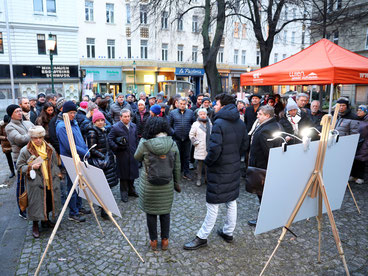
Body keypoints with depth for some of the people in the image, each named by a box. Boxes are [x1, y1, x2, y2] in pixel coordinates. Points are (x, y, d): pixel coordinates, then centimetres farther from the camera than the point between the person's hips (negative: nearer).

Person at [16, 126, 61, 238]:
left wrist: (57, 176, 15)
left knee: (49, 201, 13)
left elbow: (55, 164, 16)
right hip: (35, 184, -4)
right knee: (36, 203, 2)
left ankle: (46, 220, 35)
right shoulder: (25, 151, -6)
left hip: (50, 182, 4)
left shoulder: (50, 149, 6)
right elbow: (19, 166, -2)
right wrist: (31, 167, -18)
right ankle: (35, 225, 20)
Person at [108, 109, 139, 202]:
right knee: (124, 175, 5)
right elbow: (110, 139, -7)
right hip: (122, 155, -5)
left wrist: (136, 150, 14)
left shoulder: (133, 126, 9)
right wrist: (116, 148, -17)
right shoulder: (115, 127, -8)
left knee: (132, 173, 13)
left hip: (132, 154, 5)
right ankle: (124, 193, 19)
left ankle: (131, 190, 31)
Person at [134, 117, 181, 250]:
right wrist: (177, 183, 13)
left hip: (148, 185, -2)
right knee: (165, 212, 18)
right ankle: (165, 240, 31)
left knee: (150, 212, 15)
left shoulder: (145, 144, -15)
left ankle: (153, 241, 30)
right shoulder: (173, 144, -8)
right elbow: (177, 167, 0)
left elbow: (137, 157, 5)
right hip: (167, 186, 2)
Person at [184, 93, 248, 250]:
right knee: (231, 202, 18)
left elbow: (215, 149, -27)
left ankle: (202, 237, 15)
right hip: (235, 168, 8)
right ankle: (228, 233, 34)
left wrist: (207, 161, -10)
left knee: (213, 205, 2)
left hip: (220, 170, -8)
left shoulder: (219, 123, -20)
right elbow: (244, 144, 12)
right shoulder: (240, 123, 5)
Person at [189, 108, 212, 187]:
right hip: (200, 148, -3)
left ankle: (207, 178, 23)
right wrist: (195, 142, -7)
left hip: (209, 148, 4)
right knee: (200, 163, 3)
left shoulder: (210, 123, 9)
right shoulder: (196, 124, -4)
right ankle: (199, 179, 14)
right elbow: (191, 135, 0)